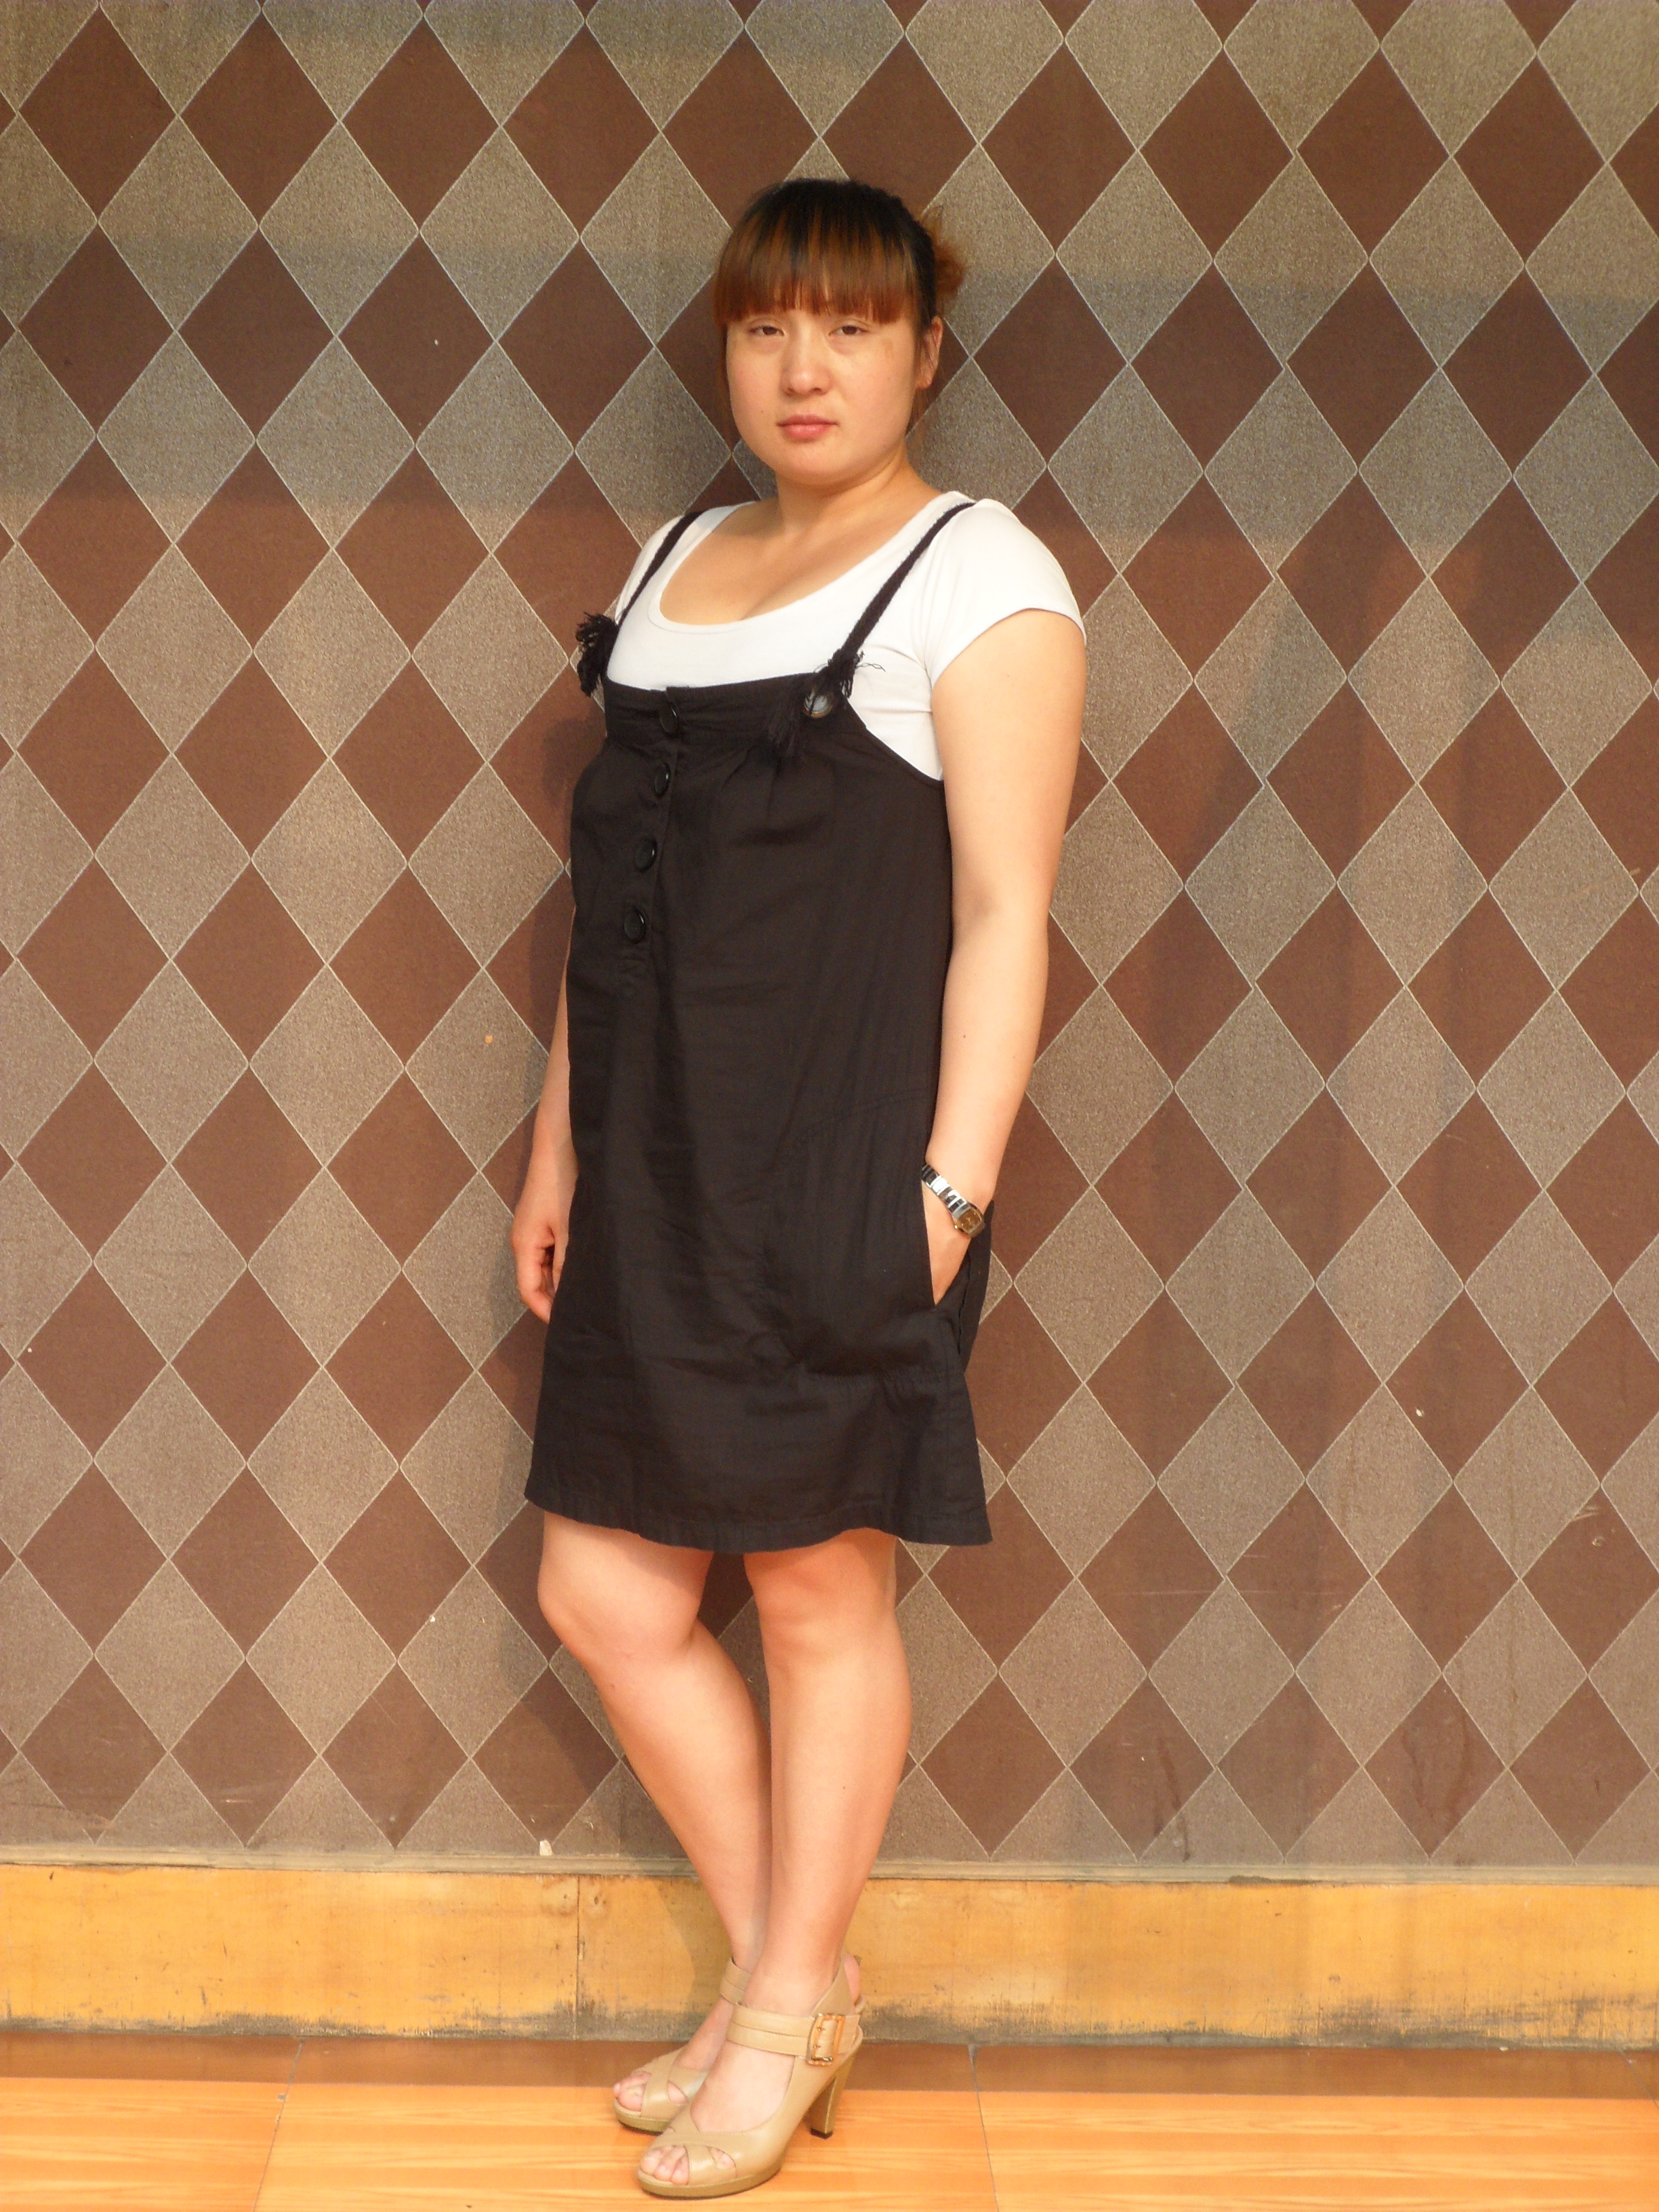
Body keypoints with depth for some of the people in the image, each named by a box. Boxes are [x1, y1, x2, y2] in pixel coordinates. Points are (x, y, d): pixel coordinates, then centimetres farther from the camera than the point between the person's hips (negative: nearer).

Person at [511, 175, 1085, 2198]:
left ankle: (786, 2024, 21)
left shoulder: (977, 577, -4)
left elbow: (1004, 914, -10)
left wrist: (950, 1188, -17)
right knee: (606, 1594, 8)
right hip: (656, 1174, 7)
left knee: (821, 1585, 4)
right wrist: (558, 1142, 17)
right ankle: (785, 1974, 27)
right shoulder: (675, 563, 17)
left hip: (834, 1173, -7)